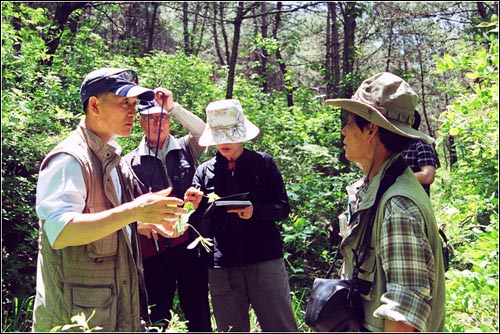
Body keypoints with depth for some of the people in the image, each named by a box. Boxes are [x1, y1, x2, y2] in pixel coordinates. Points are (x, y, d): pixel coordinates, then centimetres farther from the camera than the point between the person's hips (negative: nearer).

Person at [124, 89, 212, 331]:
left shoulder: (185, 149, 6)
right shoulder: (131, 162, 4)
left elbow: (202, 131, -13)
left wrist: (173, 107, -21)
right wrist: (138, 221, -15)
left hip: (189, 242, 0)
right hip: (153, 248, 0)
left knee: (198, 312, 9)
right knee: (157, 314, 10)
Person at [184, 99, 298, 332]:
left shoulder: (263, 163, 2)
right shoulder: (204, 172, 8)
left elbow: (283, 208, 0)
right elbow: (199, 226, 9)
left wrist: (255, 211, -18)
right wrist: (195, 207, -13)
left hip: (265, 263, -2)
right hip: (222, 269, 2)